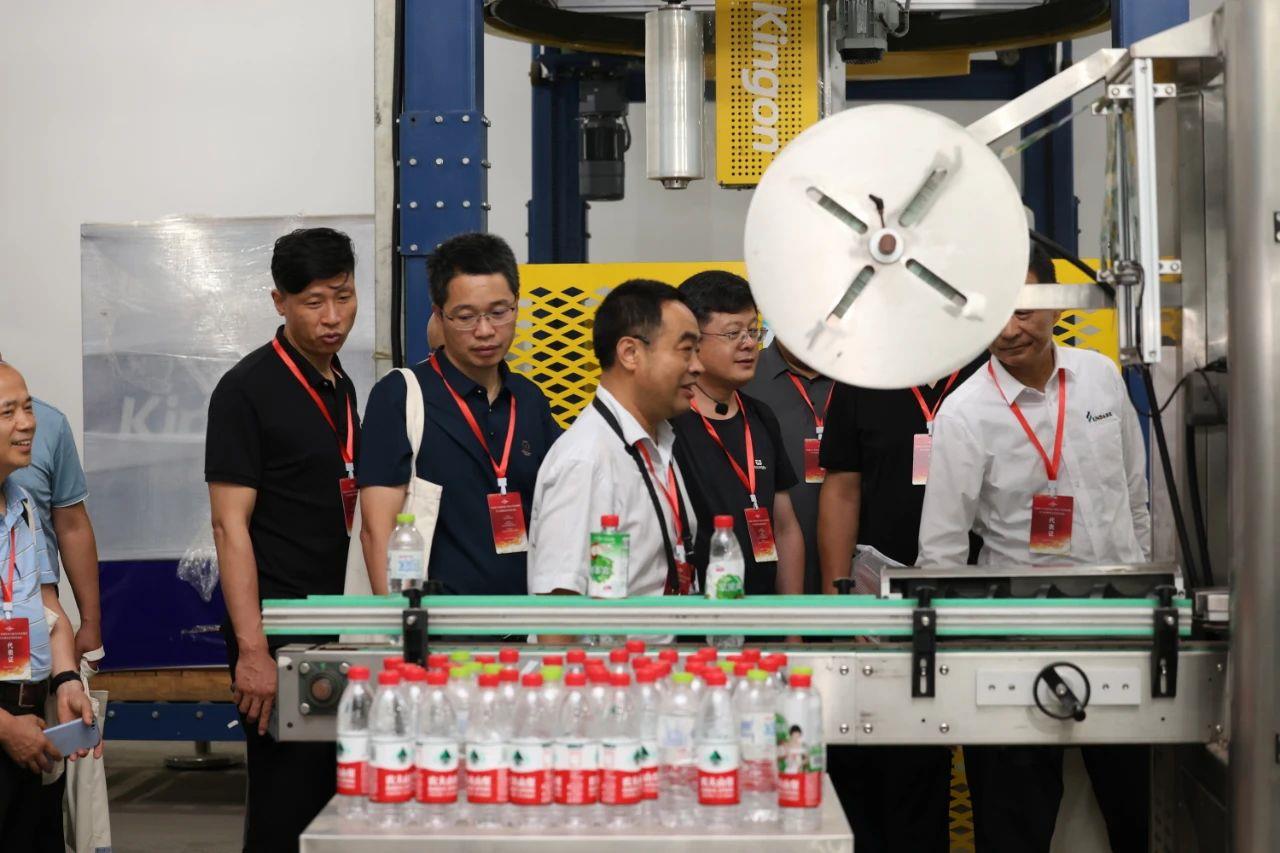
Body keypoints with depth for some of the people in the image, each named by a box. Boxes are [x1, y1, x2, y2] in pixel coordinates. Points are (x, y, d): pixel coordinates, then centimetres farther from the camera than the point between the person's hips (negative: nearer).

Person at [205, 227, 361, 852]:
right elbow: (230, 526, -14)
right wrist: (252, 649, -20)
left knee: (332, 794, 14)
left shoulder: (340, 386, 13)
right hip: (279, 631, -8)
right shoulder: (247, 390, -10)